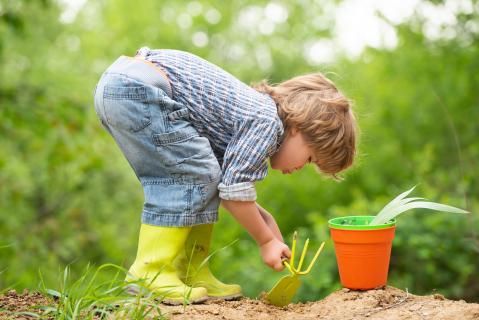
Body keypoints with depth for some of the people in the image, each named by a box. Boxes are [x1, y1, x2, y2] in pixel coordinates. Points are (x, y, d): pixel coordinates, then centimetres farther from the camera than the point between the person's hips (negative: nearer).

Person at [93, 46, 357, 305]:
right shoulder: (267, 124, -9)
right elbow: (235, 191, -9)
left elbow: (225, 184, 25)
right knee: (199, 175, -8)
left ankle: (192, 276, 15)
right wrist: (266, 241, 5)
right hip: (139, 87, -10)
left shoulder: (253, 110, 21)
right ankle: (149, 274, -6)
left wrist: (264, 220, 15)